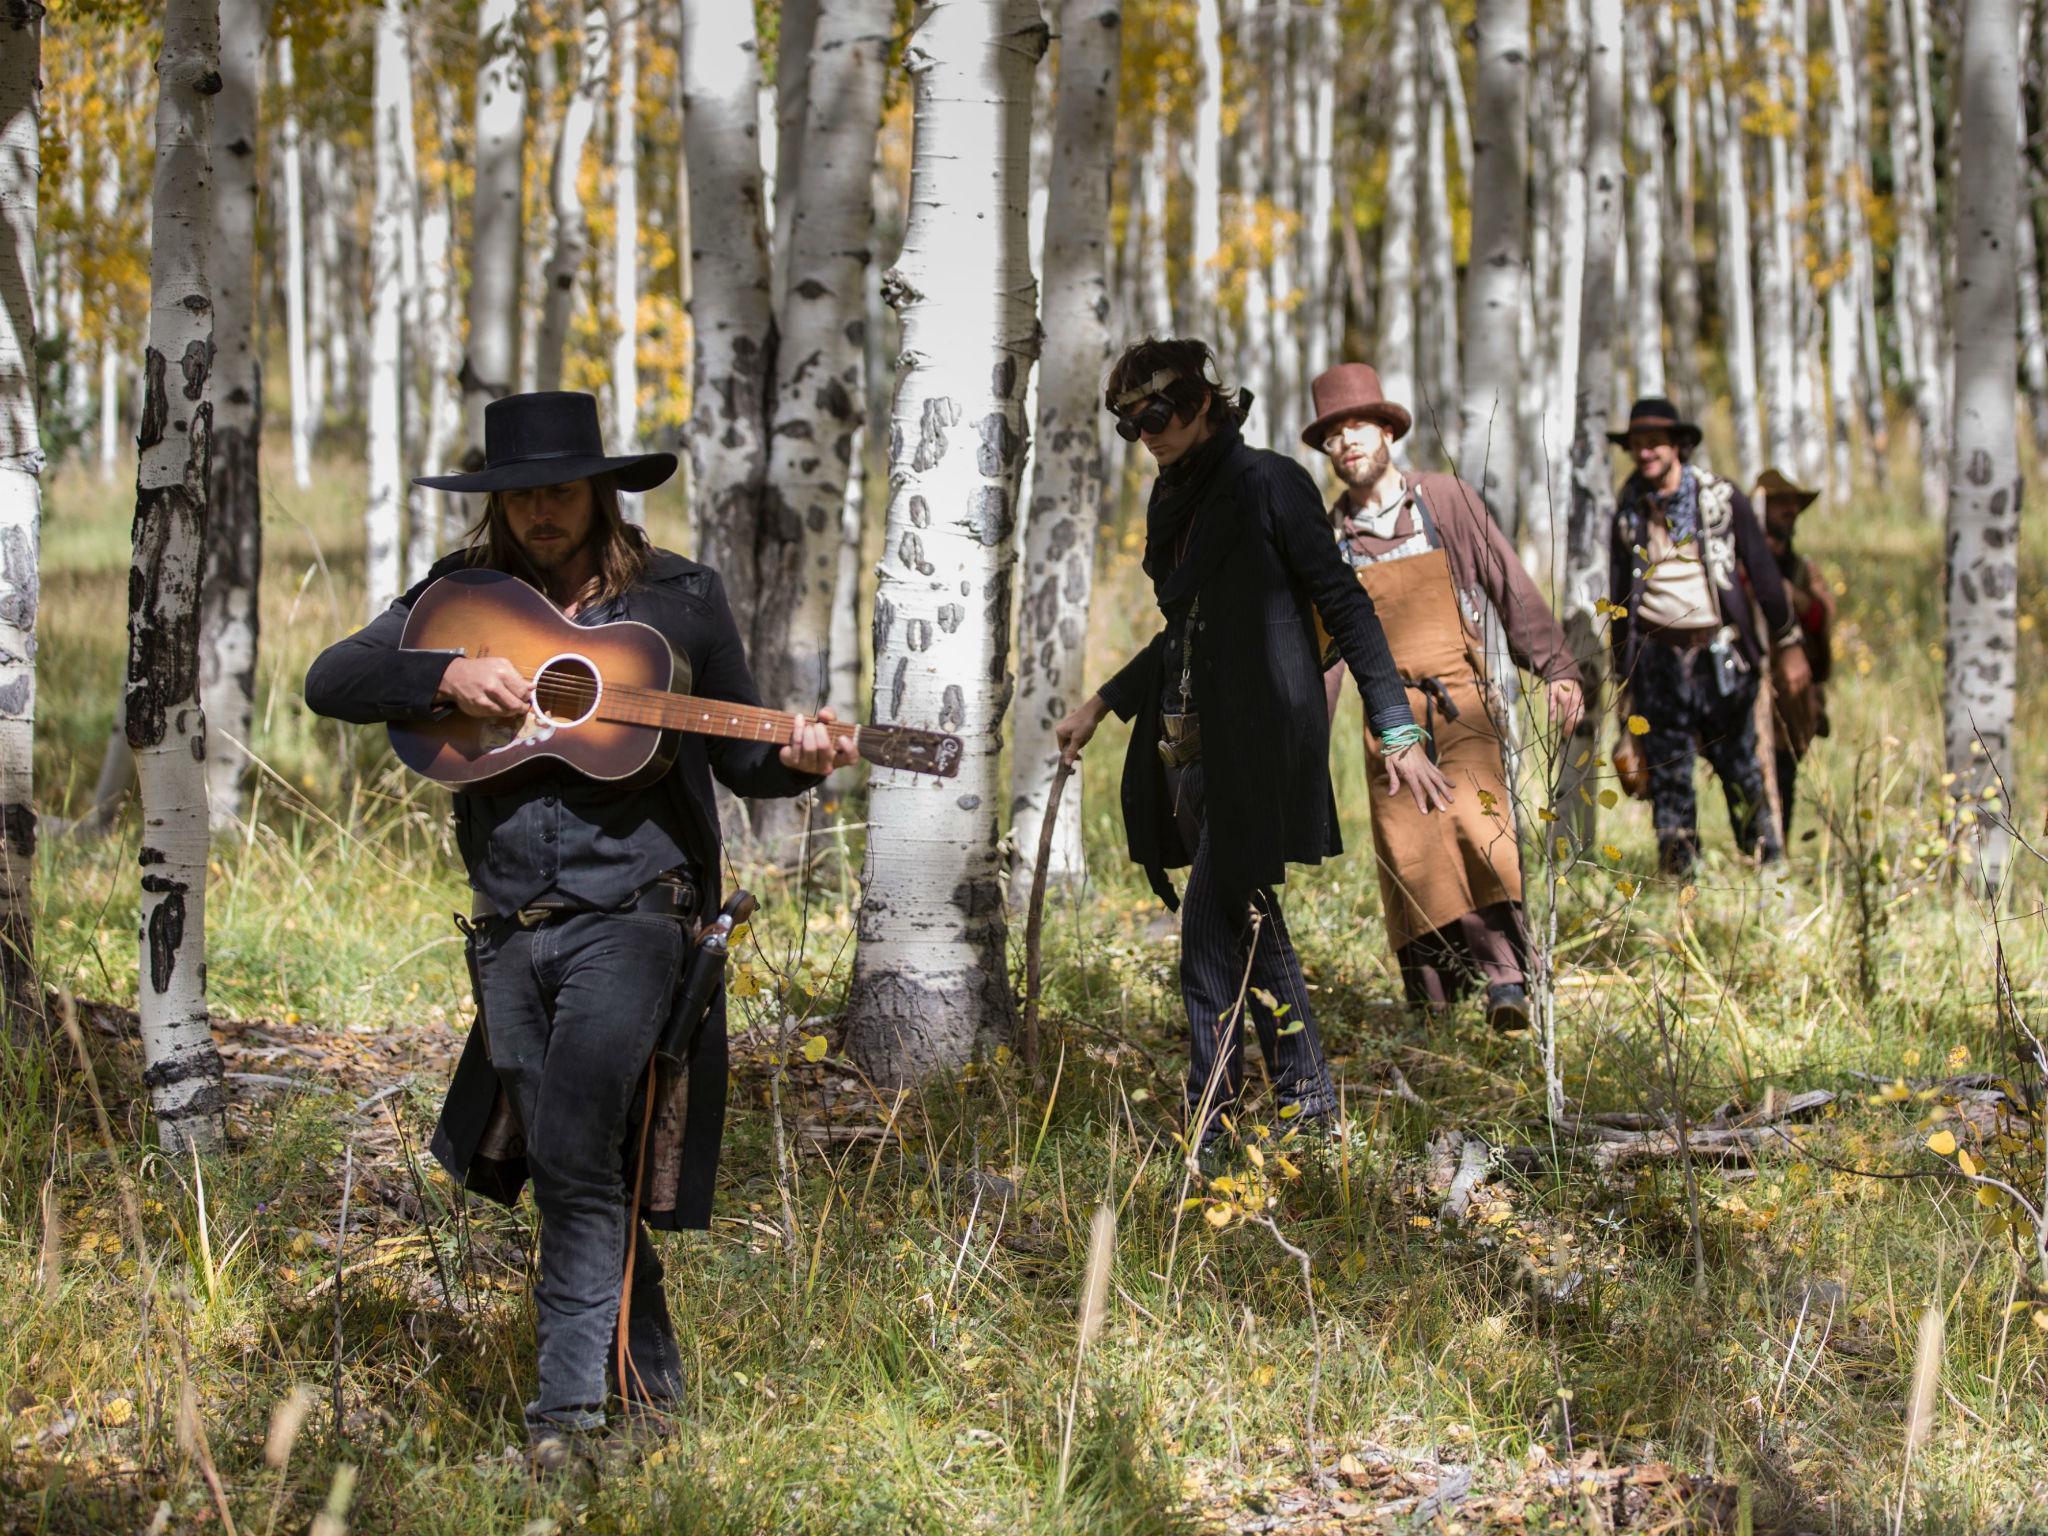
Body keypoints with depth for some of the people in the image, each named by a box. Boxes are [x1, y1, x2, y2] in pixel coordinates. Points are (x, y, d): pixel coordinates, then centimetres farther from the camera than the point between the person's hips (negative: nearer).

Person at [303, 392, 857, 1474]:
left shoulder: (678, 598, 4)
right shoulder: (463, 596, 8)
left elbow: (737, 758, 8)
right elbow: (330, 682, 1)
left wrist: (794, 760, -14)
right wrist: (446, 675, -14)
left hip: (629, 910, -4)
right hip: (508, 927, 4)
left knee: (574, 1149, -20)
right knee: (575, 1169, 11)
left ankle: (567, 1404, -16)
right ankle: (652, 1378, 27)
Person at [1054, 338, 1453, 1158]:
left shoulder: (1266, 484, -8)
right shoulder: (1175, 502, 15)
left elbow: (1344, 605, -9)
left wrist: (1398, 730, -13)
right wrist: (1102, 703, 26)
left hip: (1254, 741, -8)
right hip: (1189, 743, 8)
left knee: (1212, 928, -11)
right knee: (1248, 918, 10)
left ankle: (1207, 1118, -8)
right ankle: (1307, 1095, 17)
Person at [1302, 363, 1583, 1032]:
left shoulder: (1446, 499, 3)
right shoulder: (1329, 537, 9)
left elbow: (1511, 587, 4)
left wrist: (1557, 669, -3)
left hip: (1462, 705, -2)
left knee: (1481, 827, -21)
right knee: (1409, 858, -4)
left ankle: (1507, 978, -22)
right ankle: (1431, 997, 3)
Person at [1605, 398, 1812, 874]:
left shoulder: (1722, 499, 2)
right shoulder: (1628, 509, 8)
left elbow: (1762, 574, 5)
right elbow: (1618, 594, 15)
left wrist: (1787, 646, 4)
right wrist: (1622, 674, 13)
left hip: (1720, 651, -1)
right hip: (1657, 653, 1)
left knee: (1738, 763, 3)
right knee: (1667, 765, -1)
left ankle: (1766, 856, 15)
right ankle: (1678, 866, 4)